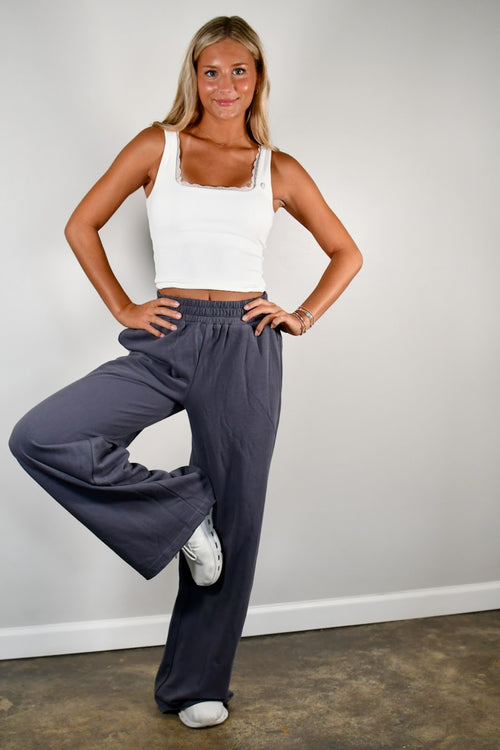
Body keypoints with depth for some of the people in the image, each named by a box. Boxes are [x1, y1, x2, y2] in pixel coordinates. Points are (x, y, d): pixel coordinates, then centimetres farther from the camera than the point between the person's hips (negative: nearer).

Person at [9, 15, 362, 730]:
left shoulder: (278, 169, 7)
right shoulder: (158, 146, 6)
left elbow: (346, 253, 16)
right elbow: (81, 226, 10)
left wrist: (303, 316, 3)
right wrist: (123, 308, 1)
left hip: (244, 349, 0)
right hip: (166, 342, 1)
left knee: (233, 521, 5)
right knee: (40, 438, -21)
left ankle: (195, 685, 26)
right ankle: (180, 508, 1)